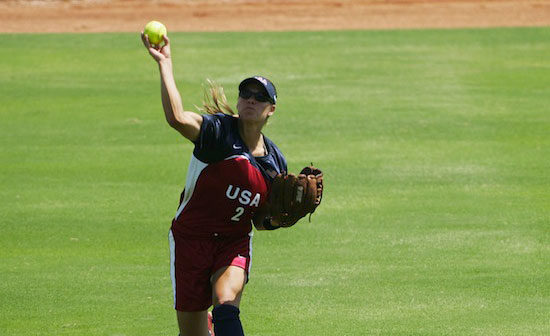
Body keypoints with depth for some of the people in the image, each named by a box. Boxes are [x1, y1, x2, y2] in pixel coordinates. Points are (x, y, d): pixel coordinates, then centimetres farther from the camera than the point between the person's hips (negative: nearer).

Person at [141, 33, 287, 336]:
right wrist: (164, 63, -34)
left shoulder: (275, 162, 6)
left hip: (235, 242, 2)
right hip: (192, 239, -2)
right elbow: (176, 118, -31)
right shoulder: (219, 130, -10)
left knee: (226, 303, -29)